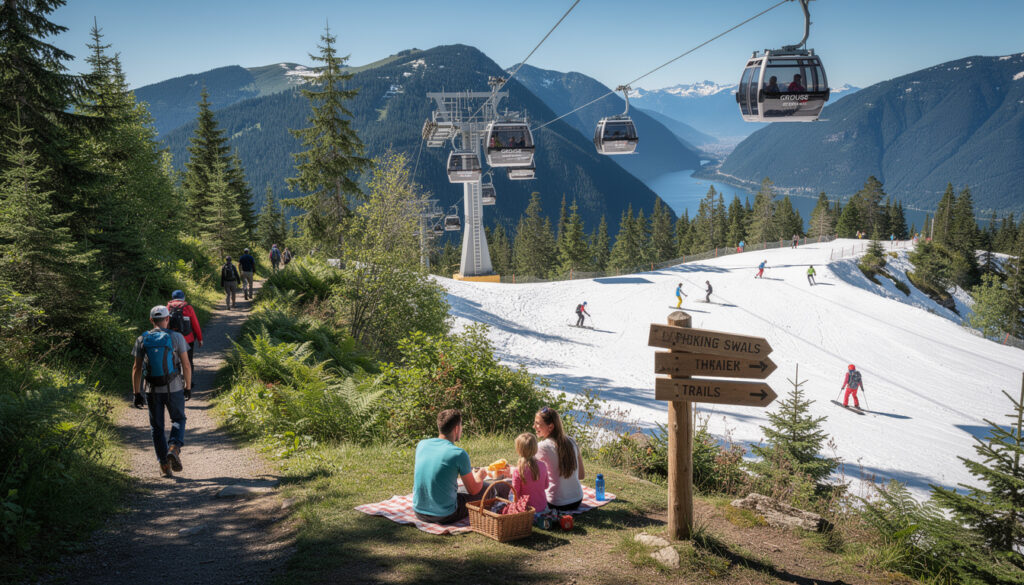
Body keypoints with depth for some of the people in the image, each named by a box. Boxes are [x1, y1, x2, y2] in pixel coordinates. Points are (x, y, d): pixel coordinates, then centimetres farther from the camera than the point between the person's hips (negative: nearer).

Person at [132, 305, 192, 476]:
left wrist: (136, 393, 6)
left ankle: (164, 464, 9)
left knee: (157, 427, 12)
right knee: (178, 420, 17)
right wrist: (188, 387, 4)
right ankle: (174, 448, -8)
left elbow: (136, 368, 0)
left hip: (152, 390, 2)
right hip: (174, 388, -2)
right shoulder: (176, 337, -6)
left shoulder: (142, 340, 0)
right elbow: (186, 365, -6)